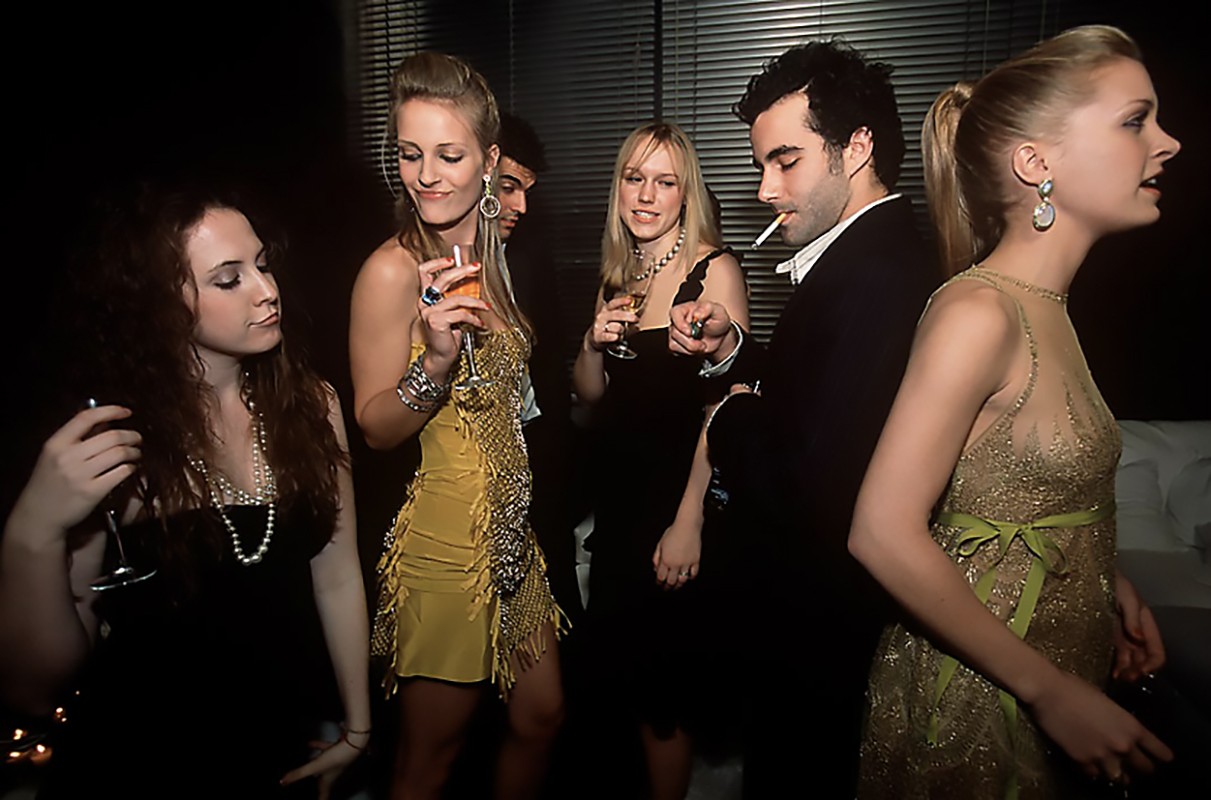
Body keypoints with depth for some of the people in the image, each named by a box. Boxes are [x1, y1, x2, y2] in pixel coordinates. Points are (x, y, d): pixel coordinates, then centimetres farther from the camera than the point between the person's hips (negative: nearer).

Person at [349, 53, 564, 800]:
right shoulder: (394, 269, -15)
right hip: (445, 538, -7)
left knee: (542, 717, 18)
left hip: (513, 531, 7)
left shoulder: (495, 257, 7)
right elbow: (375, 425, -13)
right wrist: (437, 357, -29)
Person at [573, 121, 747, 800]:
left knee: (665, 688, 8)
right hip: (619, 495, 7)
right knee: (625, 668, 20)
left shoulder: (713, 268, -11)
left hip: (679, 498, -7)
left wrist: (688, 521, -21)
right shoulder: (618, 276, 9)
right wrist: (594, 343, -8)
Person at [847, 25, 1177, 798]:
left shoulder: (1047, 303, 3)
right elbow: (885, 535, -26)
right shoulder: (978, 311, -23)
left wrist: (1109, 582, 1)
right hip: (977, 698, -8)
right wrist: (1050, 692, -20)